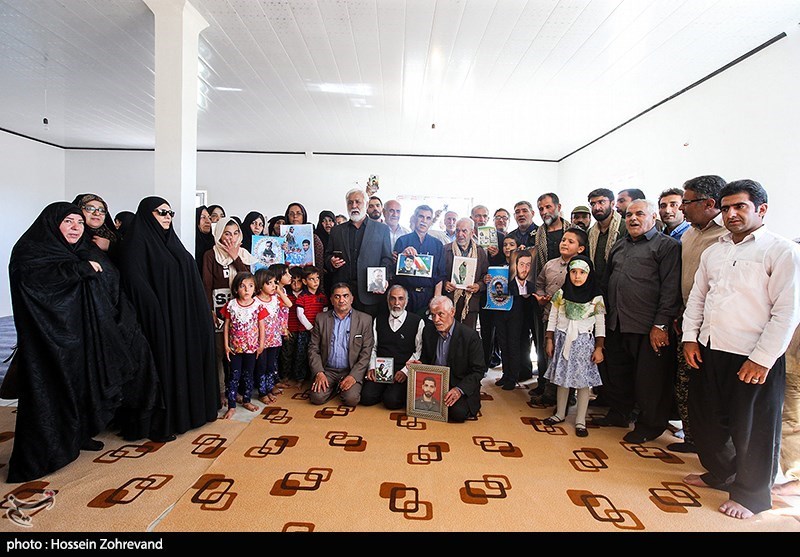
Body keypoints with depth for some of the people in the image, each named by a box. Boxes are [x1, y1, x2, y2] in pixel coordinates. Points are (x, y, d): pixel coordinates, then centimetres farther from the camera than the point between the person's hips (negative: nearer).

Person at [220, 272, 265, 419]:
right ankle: (231, 406, 10)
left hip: (251, 347, 1)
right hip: (235, 347, -1)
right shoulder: (231, 305, -7)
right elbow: (227, 326, -1)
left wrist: (261, 345, -1)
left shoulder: (258, 306, -7)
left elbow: (261, 326, -1)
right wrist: (226, 345, -2)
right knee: (234, 376, 4)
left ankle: (246, 401, 28)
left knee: (248, 375, 13)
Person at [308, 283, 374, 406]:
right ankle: (335, 387, 10)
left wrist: (353, 376, -15)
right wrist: (319, 373, -10)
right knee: (317, 397, -21)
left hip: (352, 371, -1)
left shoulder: (364, 319, -1)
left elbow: (366, 352, -4)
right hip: (327, 370, 2)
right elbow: (313, 348, 4)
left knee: (351, 399, -25)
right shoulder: (321, 318, 6)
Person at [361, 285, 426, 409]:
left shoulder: (417, 322, 1)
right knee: (367, 397, -18)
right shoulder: (379, 320, 14)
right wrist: (372, 367, -2)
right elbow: (372, 347, 12)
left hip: (403, 372, -3)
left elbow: (419, 351, -5)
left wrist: (405, 371, -14)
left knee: (392, 401, -24)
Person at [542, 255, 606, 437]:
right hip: (563, 340, 2)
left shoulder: (596, 297, -3)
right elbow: (552, 319, 5)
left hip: (584, 342, -1)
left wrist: (599, 348, -4)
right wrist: (549, 341, 2)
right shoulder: (561, 294, 1)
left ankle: (580, 420, 12)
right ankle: (560, 413, 25)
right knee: (562, 378, 10)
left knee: (584, 381, 0)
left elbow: (600, 325, 0)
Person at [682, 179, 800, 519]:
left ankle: (750, 494, 28)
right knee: (707, 418, 17)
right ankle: (720, 474, 40)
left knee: (751, 430, 7)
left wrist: (762, 359, -15)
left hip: (753, 359, -6)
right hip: (708, 352, 6)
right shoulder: (712, 252, 12)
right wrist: (690, 337, 5)